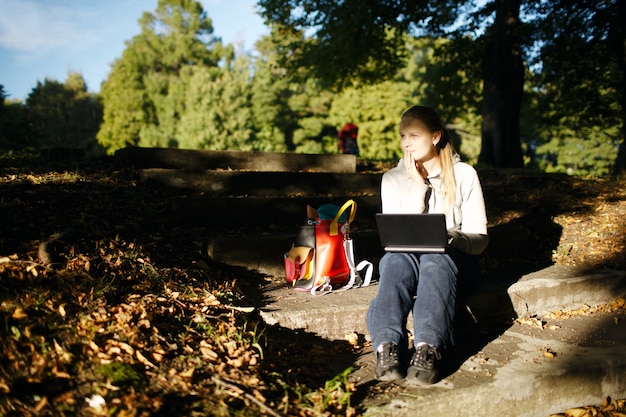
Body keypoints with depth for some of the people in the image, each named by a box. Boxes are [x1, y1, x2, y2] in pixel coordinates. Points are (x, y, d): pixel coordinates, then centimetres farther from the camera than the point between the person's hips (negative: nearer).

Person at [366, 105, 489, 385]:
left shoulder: (464, 174, 0)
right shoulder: (393, 178, 5)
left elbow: (479, 239, -4)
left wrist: (452, 237, -27)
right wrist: (418, 186, -12)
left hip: (453, 257, -1)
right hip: (406, 256, 1)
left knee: (435, 259, -37)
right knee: (398, 258, -35)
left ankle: (428, 349, -53)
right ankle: (387, 346, -52)